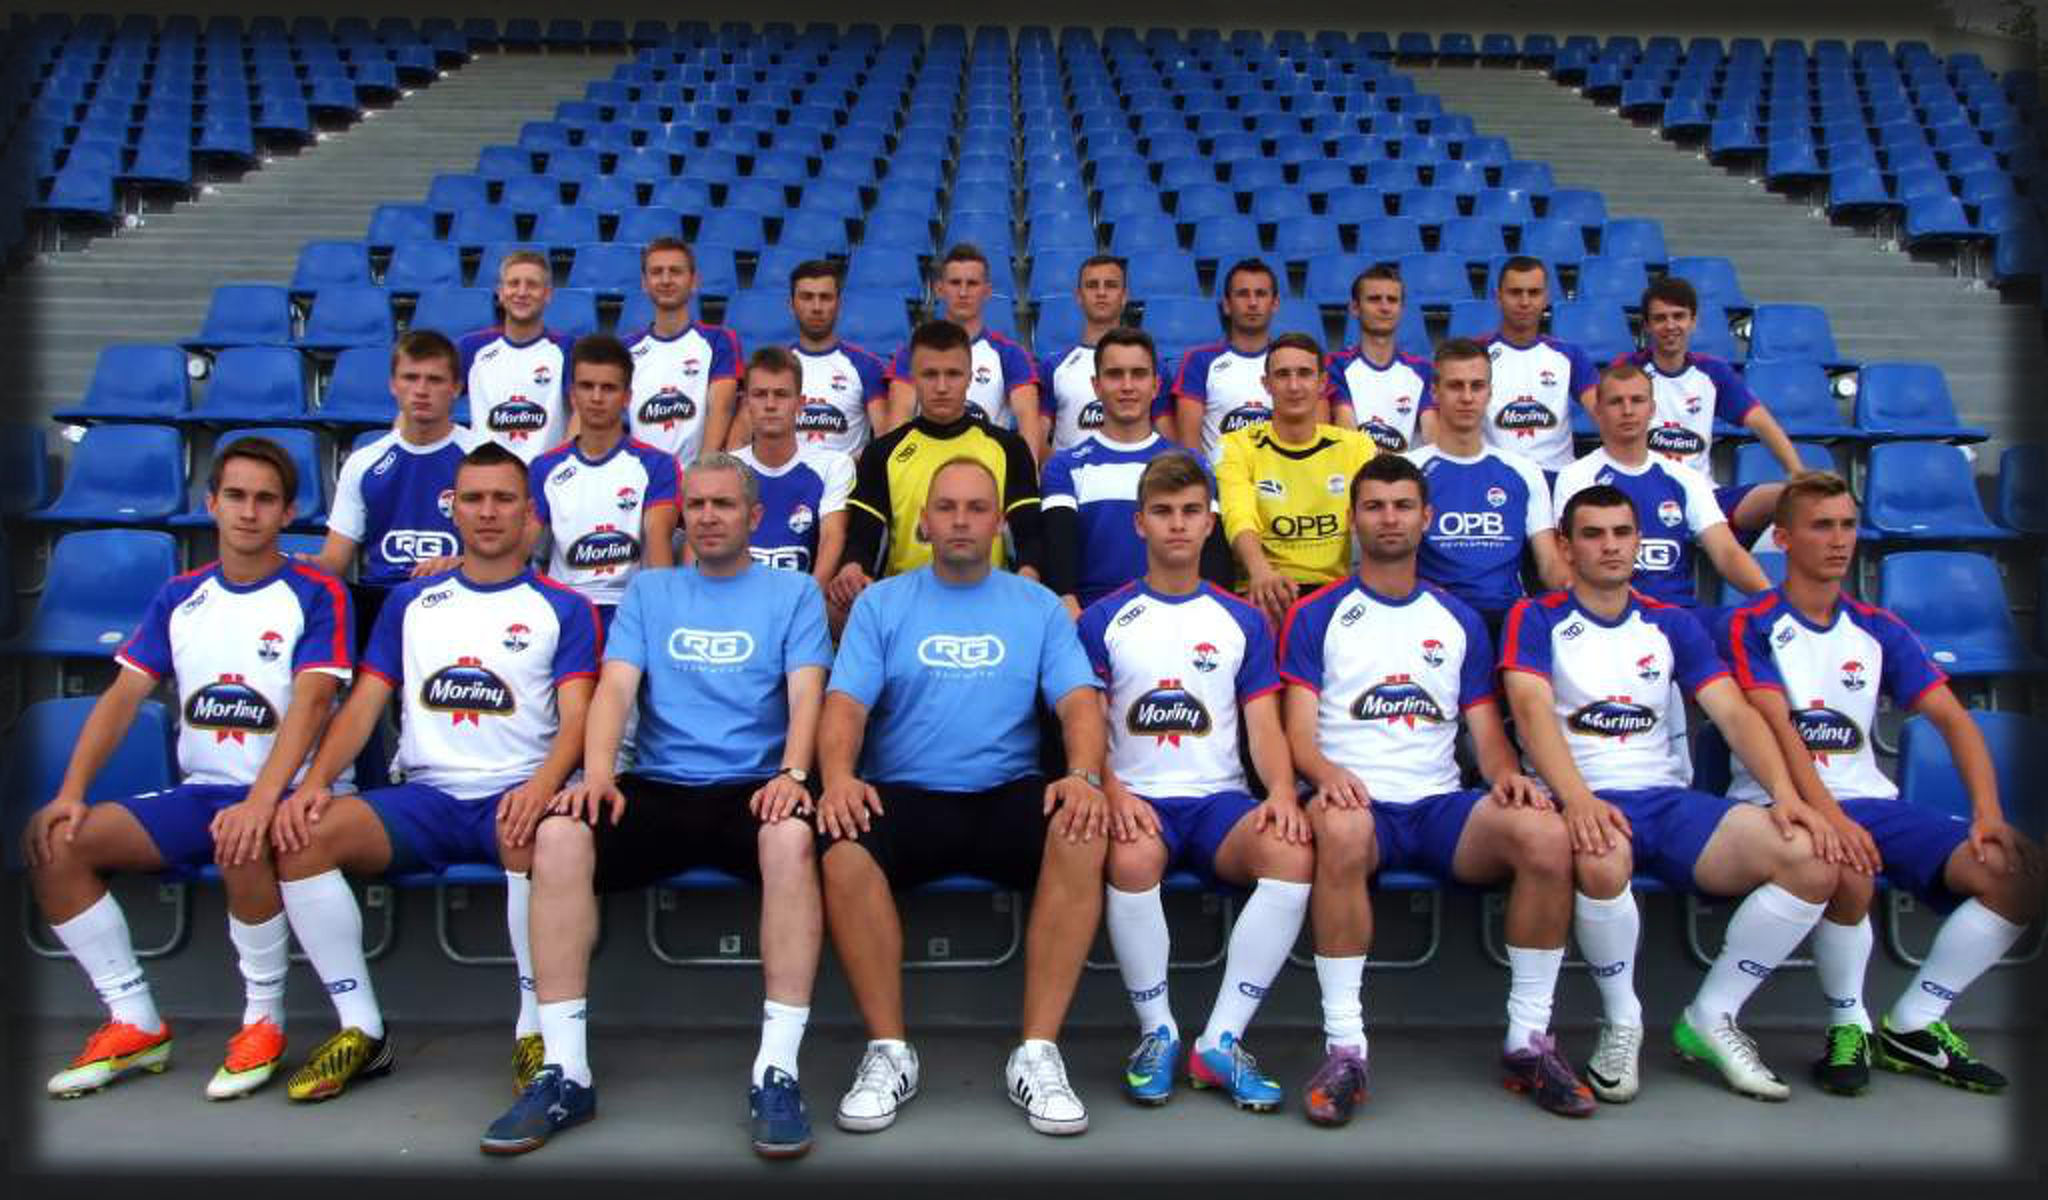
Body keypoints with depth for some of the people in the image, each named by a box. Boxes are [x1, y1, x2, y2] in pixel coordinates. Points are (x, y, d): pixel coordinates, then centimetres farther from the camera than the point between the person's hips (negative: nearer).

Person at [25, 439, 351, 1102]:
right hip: (197, 792, 6)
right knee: (55, 839, -13)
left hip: (283, 795, -6)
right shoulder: (179, 597, 12)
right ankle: (136, 1023, -2)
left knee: (244, 843, -38)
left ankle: (264, 1021, -15)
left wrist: (261, 801, -31)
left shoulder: (318, 595, -4)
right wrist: (71, 791, -9)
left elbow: (310, 703, -17)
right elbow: (123, 696, 6)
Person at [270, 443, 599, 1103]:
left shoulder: (564, 609, 9)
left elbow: (575, 719, -3)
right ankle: (362, 1030, -9)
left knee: (535, 834, -39)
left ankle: (535, 1030, -19)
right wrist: (315, 781, -7)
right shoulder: (411, 602, 19)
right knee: (300, 833, -23)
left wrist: (543, 785, -25)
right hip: (424, 795, 4)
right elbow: (363, 704, 13)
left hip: (514, 796, -3)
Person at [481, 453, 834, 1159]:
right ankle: (566, 1072, -20)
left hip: (753, 787, -2)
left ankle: (776, 1071, -30)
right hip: (657, 786, 2)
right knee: (559, 833, -28)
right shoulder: (648, 591, 17)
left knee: (793, 836, -37)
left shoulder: (793, 592, 11)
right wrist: (598, 773, -15)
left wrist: (793, 771, -23)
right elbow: (616, 687, 4)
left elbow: (806, 692, -2)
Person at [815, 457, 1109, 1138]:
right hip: (904, 795, 0)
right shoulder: (881, 604, 10)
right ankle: (888, 1051, -15)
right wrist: (838, 775, -23)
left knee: (1083, 838, -31)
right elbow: (845, 704, -1)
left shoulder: (1038, 607, 12)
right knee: (842, 850, -32)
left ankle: (1037, 1054, -21)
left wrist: (1083, 775, -22)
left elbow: (1080, 702, 0)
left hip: (1009, 794, 1)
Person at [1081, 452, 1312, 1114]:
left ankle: (1220, 1042, -18)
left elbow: (1264, 726, 8)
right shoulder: (1103, 619, 10)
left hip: (1221, 799, 2)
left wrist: (1281, 791, -13)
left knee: (1294, 852, -30)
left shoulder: (1243, 621, 15)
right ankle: (1157, 1031, -12)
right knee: (1131, 859, -37)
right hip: (1138, 799, -1)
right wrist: (1113, 792, -18)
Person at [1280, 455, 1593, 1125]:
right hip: (1355, 801, -3)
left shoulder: (1459, 621, 20)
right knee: (1339, 829, -40)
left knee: (1547, 833, -27)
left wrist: (1507, 774, -9)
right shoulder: (1317, 616, 11)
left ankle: (1529, 1040, -11)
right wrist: (1325, 772, -22)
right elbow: (1299, 731, 1)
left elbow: (1486, 731, 15)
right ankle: (1344, 1047, -30)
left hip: (1440, 805, 3)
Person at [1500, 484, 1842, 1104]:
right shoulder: (1537, 618, 4)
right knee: (1602, 856, -40)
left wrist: (1784, 792, -13)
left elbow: (1734, 712, 6)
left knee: (1811, 857, -20)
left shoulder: (1673, 624, 17)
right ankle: (1621, 1022, -11)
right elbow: (1533, 710, -13)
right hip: (1586, 802, -4)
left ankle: (1712, 1018, -1)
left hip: (1670, 800, 5)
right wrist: (1578, 799, -30)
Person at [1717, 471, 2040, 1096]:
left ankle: (1911, 1025, -1)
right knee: (1848, 874, -37)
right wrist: (1828, 815, -30)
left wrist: (1988, 814, -13)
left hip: (1870, 801, 6)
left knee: (2018, 870, -15)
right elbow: (1777, 728, -16)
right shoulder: (1751, 626, -3)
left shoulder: (1880, 630, 13)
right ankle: (1849, 1026, -8)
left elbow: (1953, 719, 4)